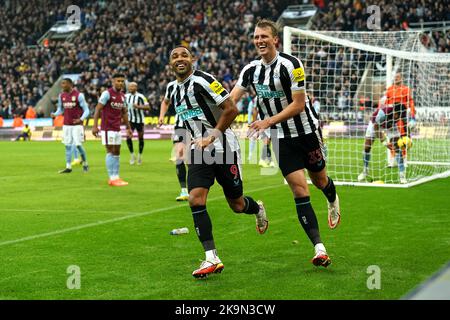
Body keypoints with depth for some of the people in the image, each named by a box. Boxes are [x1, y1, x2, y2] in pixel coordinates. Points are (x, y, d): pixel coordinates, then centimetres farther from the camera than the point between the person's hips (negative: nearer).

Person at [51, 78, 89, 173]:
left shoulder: (79, 95, -10)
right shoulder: (61, 96, 7)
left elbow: (86, 110, -7)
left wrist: (81, 119, -24)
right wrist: (55, 114, -4)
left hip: (77, 124, -5)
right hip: (66, 125, 5)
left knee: (78, 145, -8)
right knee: (67, 145, 4)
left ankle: (85, 164, 11)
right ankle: (68, 167, 8)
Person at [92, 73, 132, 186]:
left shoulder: (122, 96, 12)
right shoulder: (107, 93, -10)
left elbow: (124, 113, 21)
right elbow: (98, 109, -11)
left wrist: (128, 127, 18)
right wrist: (95, 126, -17)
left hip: (117, 128, 7)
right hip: (108, 128, -7)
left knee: (117, 152, 8)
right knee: (111, 151, -6)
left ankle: (116, 177, 13)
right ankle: (112, 178, -4)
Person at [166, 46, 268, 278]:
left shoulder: (202, 81, -13)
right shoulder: (173, 91, 11)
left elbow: (231, 109, -17)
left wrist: (212, 136, -19)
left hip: (223, 147, -6)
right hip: (199, 150, 6)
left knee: (236, 205, 5)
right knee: (196, 200, -14)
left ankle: (258, 209, 43)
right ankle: (211, 259, -10)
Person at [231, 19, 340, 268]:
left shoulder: (290, 65, -17)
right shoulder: (251, 69, 0)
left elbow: (298, 104, -19)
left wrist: (269, 121, -27)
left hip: (306, 130, -3)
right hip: (282, 138, 3)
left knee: (319, 180, 16)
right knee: (300, 190, -8)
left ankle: (333, 201, 55)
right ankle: (319, 249, -7)